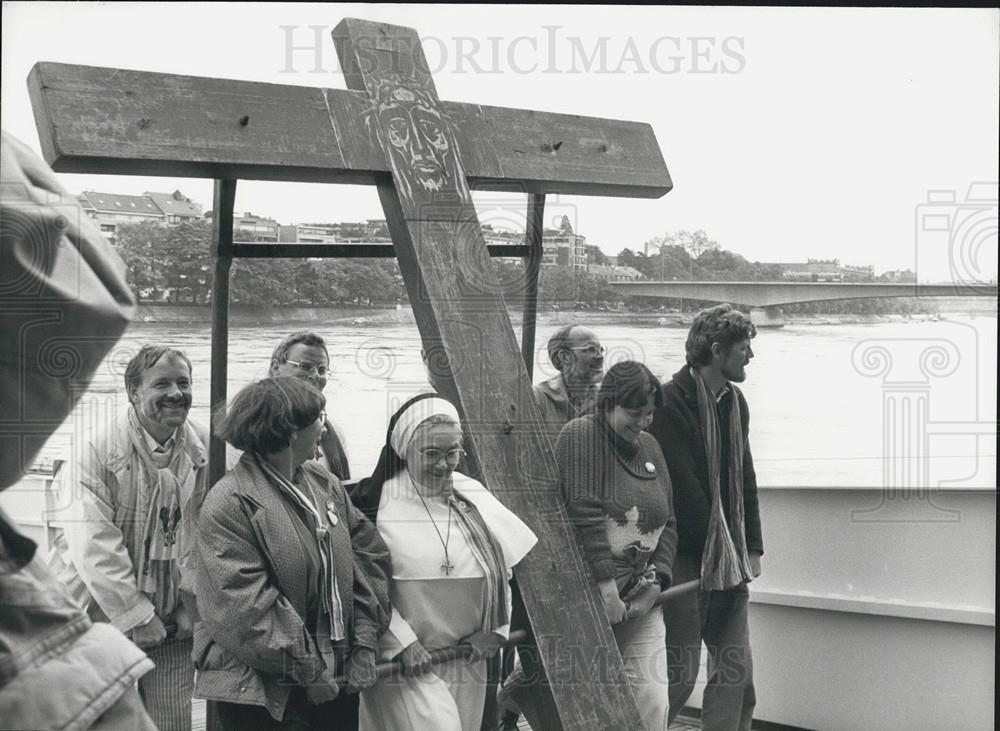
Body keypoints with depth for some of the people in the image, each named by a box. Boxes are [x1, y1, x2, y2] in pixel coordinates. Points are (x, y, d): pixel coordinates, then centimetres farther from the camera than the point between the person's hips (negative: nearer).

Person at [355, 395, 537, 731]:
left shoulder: (473, 495, 7)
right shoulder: (381, 503, -10)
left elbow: (505, 568, 12)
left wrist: (496, 629, 3)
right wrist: (403, 641, -17)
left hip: (468, 662, 6)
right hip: (403, 662, -5)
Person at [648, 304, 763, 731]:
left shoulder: (734, 402, 12)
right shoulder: (672, 402, -14)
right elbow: (682, 487, -17)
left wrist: (752, 547, 10)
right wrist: (718, 549, -13)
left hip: (729, 561, 8)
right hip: (686, 556, -8)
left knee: (736, 668, 7)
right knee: (680, 671, -2)